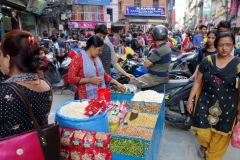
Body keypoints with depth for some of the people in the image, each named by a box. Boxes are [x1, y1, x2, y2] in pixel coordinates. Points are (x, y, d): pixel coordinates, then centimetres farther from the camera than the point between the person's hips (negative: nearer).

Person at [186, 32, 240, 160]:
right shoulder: (207, 61, -5)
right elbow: (198, 82, 1)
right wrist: (190, 100, 2)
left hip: (227, 106, 0)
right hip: (205, 102, 1)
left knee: (220, 135, 11)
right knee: (201, 131, 2)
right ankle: (204, 144, 41)